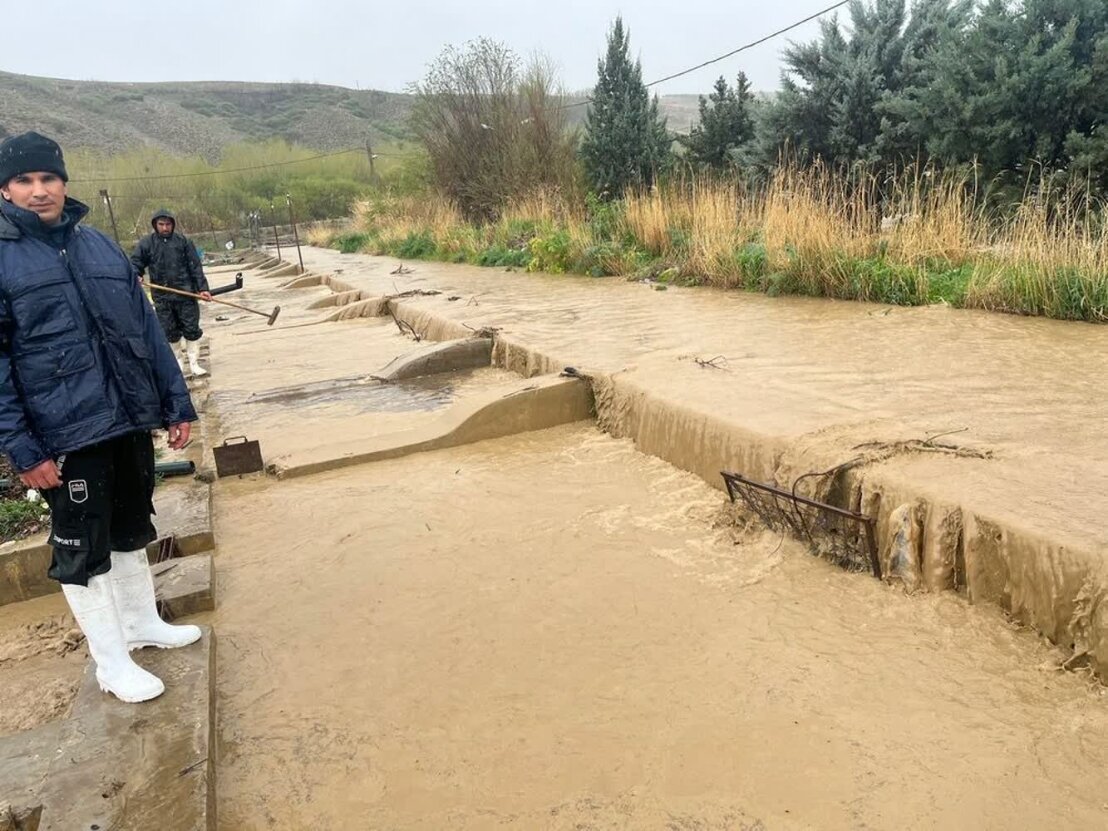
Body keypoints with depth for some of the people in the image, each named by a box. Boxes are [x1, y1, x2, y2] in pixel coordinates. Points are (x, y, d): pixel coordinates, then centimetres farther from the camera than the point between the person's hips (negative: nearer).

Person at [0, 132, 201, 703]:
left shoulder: (100, 246, 8)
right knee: (83, 549, 7)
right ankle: (111, 663, 22)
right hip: (67, 436, -5)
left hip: (131, 421, 5)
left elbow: (146, 329, 10)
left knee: (131, 530, 20)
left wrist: (177, 403, 8)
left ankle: (142, 623, 39)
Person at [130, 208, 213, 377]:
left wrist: (202, 288, -5)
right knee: (169, 332, 8)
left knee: (192, 329, 2)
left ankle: (194, 363, 11)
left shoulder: (184, 241, 2)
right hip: (162, 297, 1)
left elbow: (195, 267, 0)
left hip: (186, 294, -1)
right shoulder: (146, 243, 4)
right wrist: (135, 276, -14)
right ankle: (177, 363, 19)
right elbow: (136, 262, 7)